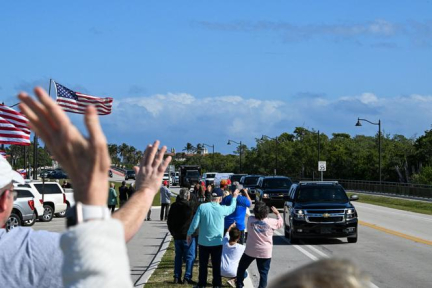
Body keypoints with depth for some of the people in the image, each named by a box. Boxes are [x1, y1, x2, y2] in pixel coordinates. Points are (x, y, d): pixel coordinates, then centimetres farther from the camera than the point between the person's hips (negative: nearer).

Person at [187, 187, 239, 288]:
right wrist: (234, 197, 29)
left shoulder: (202, 207, -13)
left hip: (203, 242, 1)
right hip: (217, 242, -1)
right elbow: (232, 208, 12)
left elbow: (195, 223, -9)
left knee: (203, 265, 13)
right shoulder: (222, 209, -11)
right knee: (216, 266, 10)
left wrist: (189, 234, 6)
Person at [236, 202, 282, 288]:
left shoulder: (250, 220, -11)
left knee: (241, 268, 20)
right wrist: (277, 213, 21)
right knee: (263, 273, 6)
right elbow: (280, 222, 8)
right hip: (265, 252, -1)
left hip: (250, 251, 1)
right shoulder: (271, 222, -13)